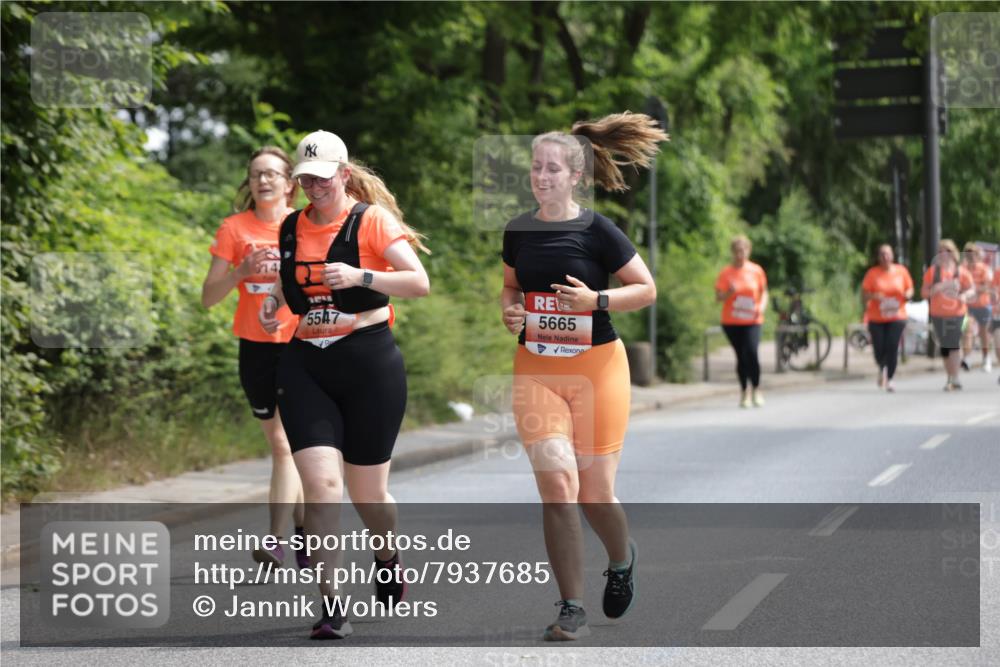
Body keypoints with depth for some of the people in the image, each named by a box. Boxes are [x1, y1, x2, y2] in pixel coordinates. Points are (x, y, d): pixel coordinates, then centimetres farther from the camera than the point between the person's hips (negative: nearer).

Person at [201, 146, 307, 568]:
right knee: (281, 446, 8)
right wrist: (242, 271, -16)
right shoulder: (235, 229, 3)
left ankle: (277, 542, -17)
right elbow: (208, 297, 1)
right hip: (256, 348, 2)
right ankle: (305, 537, 20)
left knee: (287, 443, -14)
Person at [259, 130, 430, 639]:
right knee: (321, 483, -14)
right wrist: (273, 301, 7)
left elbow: (420, 282, -12)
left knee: (367, 491, 7)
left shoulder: (372, 220, -5)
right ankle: (331, 602, -10)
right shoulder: (291, 228, 10)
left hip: (370, 365, -3)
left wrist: (360, 277, -24)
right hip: (305, 366, 3)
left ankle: (389, 559, 39)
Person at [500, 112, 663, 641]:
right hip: (535, 370, 2)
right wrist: (510, 312, -1)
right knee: (557, 482, -14)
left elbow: (647, 290, -2)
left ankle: (621, 559, 37)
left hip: (596, 368, -2)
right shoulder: (518, 231, 4)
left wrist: (596, 299, -18)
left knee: (595, 494, 0)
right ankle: (572, 611, -6)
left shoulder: (597, 231, -7)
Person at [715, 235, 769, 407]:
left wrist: (762, 306, -5)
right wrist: (729, 293, -20)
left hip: (751, 321, 0)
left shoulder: (756, 270, 4)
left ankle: (756, 390, -3)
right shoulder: (725, 272, 1)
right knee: (741, 356, 3)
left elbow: (764, 292, 13)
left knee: (751, 352, -17)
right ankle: (744, 391, 15)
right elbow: (718, 297, 1)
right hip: (731, 322, 1)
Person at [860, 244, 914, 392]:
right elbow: (864, 293, 0)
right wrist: (874, 296, -21)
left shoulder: (901, 271, 4)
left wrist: (907, 294, -9)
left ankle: (889, 380, -2)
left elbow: (910, 289, 13)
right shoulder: (872, 273, 0)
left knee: (892, 348, -12)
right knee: (879, 349, -1)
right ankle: (882, 369, 33)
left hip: (896, 317, 0)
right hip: (876, 318, 0)